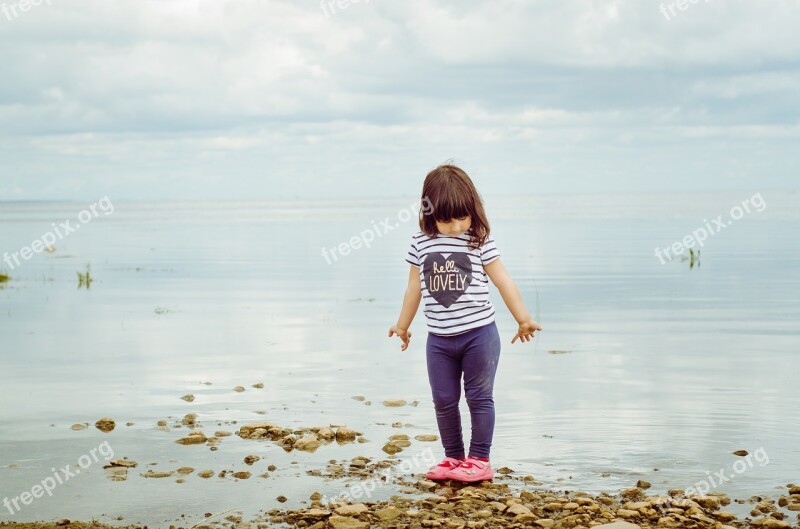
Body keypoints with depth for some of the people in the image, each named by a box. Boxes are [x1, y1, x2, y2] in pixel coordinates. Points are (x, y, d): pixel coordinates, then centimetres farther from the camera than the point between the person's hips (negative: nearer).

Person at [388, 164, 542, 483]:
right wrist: (403, 324, 20)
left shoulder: (480, 241, -5)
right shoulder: (421, 243, 1)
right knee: (443, 401, 8)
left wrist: (524, 319, 3)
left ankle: (479, 459, 10)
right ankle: (453, 458, 20)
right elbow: (415, 286, 13)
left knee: (479, 397, 2)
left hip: (479, 333, -3)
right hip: (439, 338, 3)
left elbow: (502, 280, 1)